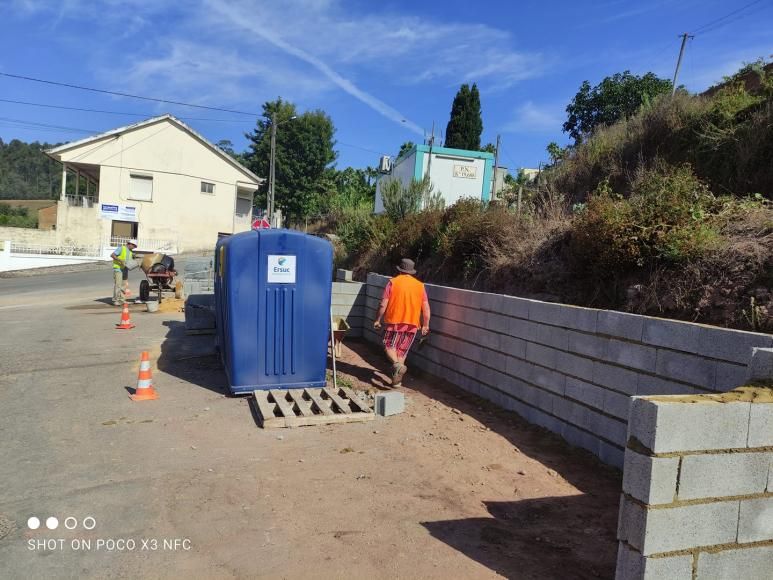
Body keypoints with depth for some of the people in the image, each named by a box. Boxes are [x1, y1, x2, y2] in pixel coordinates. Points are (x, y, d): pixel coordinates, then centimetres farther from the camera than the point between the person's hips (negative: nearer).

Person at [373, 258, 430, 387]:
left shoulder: (393, 282, -3)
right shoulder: (420, 285, 7)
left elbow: (383, 305, -6)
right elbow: (426, 308, 4)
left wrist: (377, 320, 5)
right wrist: (425, 325, 12)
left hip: (395, 321, -3)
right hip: (412, 323, 3)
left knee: (389, 346, 8)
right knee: (402, 351, 13)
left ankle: (397, 365, -20)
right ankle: (397, 380, 12)